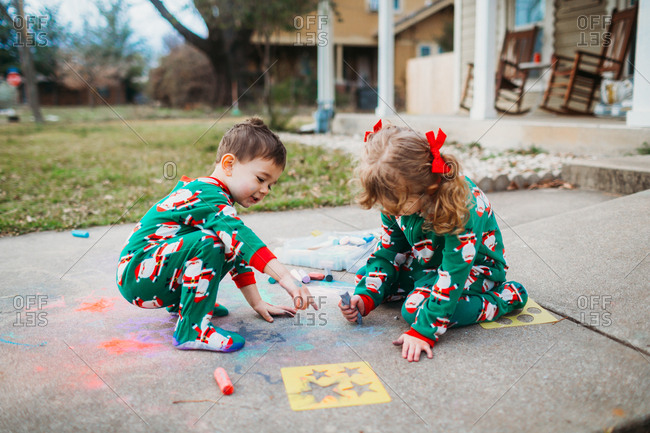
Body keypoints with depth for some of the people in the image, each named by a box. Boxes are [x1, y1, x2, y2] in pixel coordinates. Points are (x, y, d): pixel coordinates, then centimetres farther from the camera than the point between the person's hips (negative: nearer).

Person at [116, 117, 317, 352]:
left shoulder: (219, 199, 12)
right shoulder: (207, 197, -20)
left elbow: (241, 250, 15)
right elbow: (242, 237, -36)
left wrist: (257, 302, 14)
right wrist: (286, 278, -41)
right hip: (136, 275, -10)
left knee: (231, 250, 7)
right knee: (207, 243, -31)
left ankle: (180, 301, 15)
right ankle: (192, 329, -24)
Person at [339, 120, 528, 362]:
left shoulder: (459, 208, -38)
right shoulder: (397, 199, -17)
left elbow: (454, 272, -37)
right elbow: (387, 252, -6)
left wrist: (424, 331, -39)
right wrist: (365, 297, -18)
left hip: (474, 266, -6)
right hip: (428, 261, 7)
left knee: (415, 308, -29)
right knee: (365, 276, -3)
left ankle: (507, 297, -11)